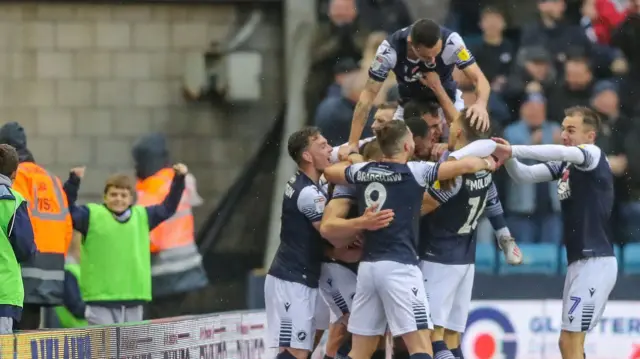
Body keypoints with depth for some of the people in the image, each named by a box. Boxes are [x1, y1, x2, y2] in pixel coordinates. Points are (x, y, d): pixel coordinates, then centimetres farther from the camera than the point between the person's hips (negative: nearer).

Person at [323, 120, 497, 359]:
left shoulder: (363, 171, 10)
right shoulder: (413, 171, -6)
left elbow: (329, 172, 30)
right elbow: (465, 165, -8)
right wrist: (487, 163, 13)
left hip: (368, 266, 7)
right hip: (399, 267, -7)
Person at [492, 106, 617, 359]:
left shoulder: (593, 155, -8)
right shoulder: (565, 166, 15)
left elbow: (561, 152, -27)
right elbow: (524, 176, 11)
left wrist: (513, 150, -28)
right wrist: (509, 158, -10)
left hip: (596, 262, -9)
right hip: (580, 262, 9)